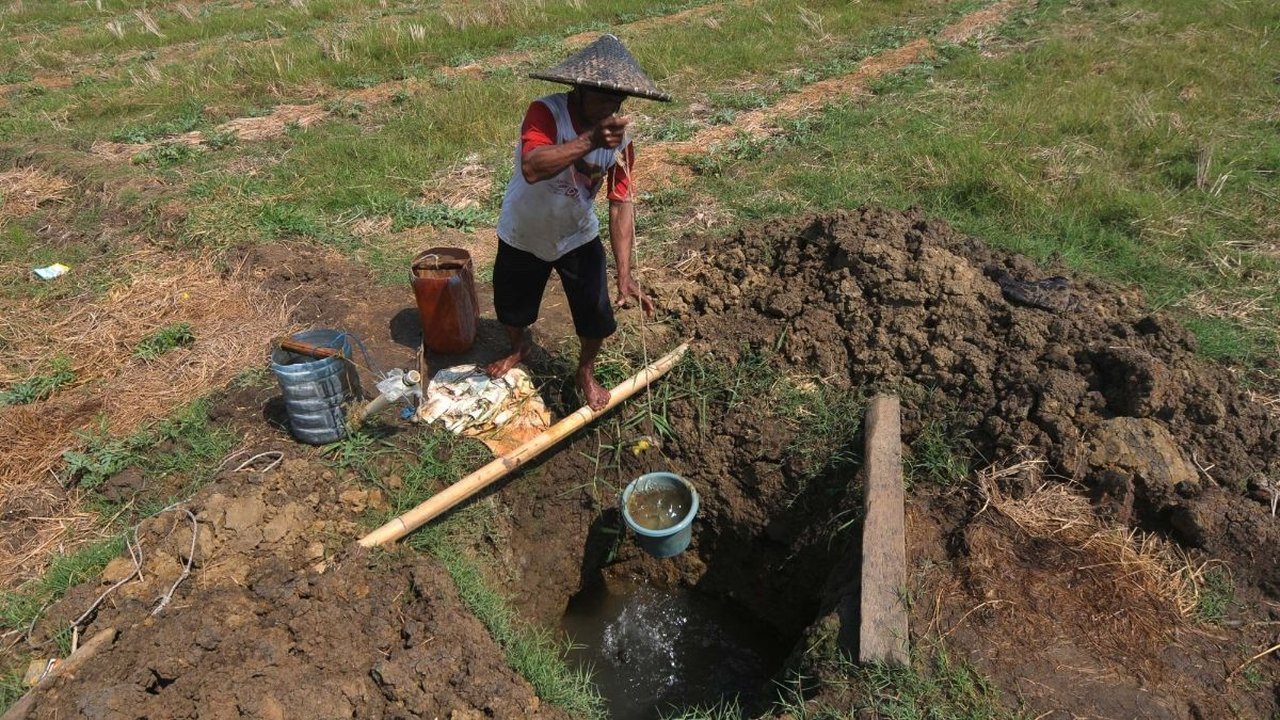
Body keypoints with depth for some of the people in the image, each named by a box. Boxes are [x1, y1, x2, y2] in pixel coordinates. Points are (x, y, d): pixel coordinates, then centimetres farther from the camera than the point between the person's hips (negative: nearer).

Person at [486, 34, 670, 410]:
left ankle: (586, 372, 35)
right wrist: (590, 140, -58)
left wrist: (625, 276, -30)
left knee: (596, 315, 3)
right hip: (523, 236, -1)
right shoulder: (546, 112, -29)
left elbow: (621, 205, -20)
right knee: (511, 307, 19)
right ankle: (518, 348, 55)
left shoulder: (620, 137, -17)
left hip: (578, 238, 2)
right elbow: (532, 168, -47)